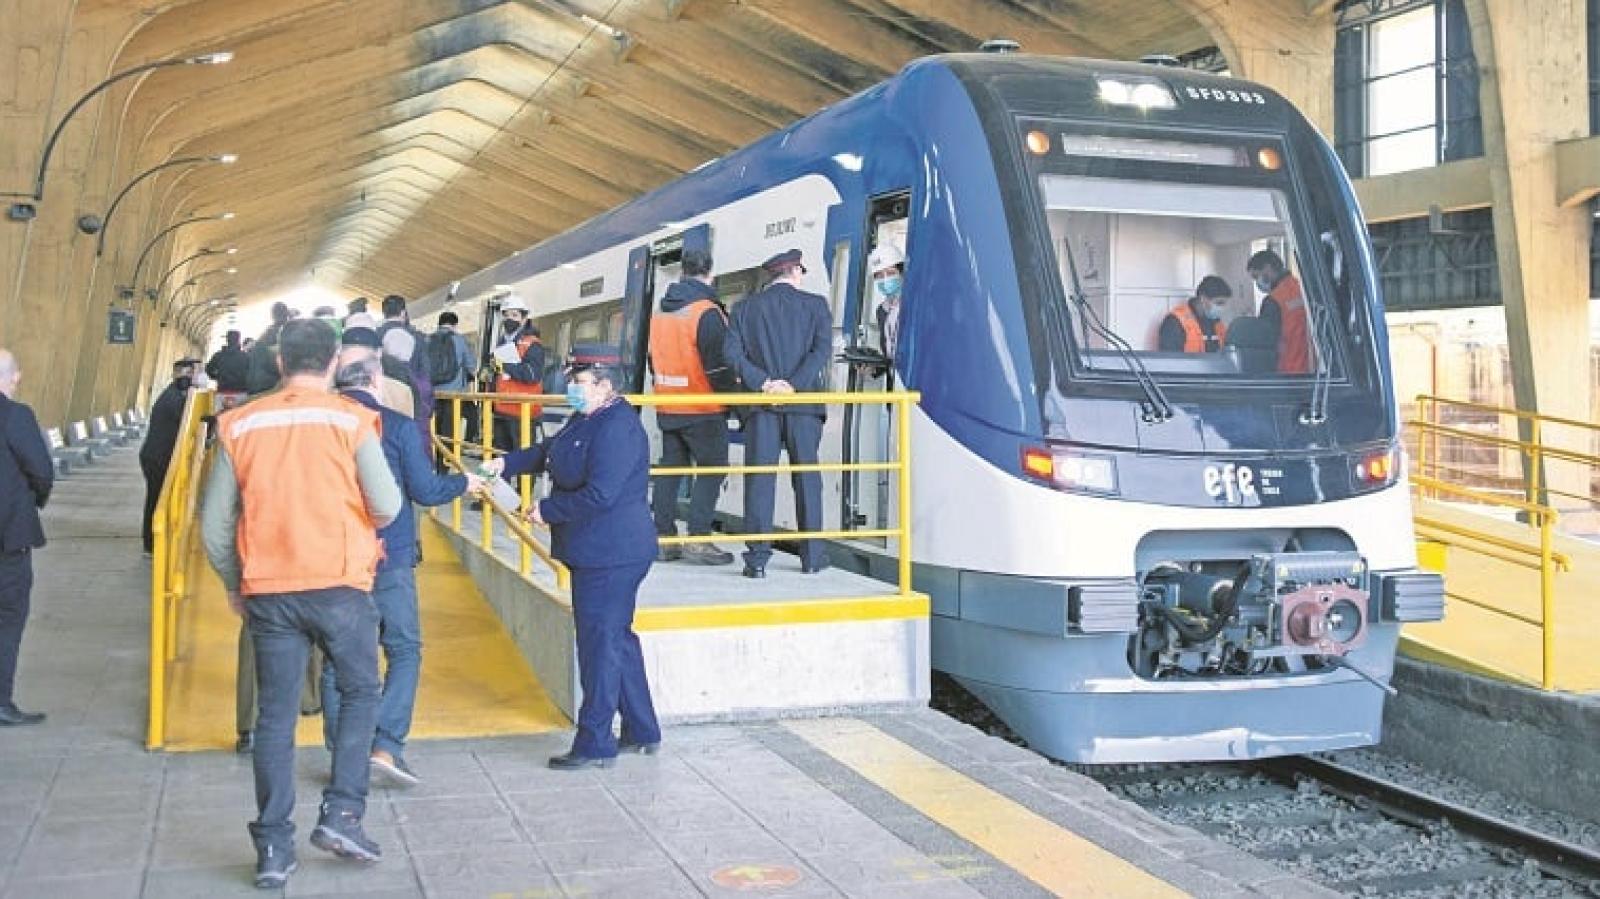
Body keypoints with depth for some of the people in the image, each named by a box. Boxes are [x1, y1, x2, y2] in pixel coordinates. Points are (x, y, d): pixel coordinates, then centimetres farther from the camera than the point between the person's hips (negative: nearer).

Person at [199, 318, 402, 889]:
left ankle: (273, 849, 12)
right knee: (360, 693, 16)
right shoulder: (350, 420, -5)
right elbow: (387, 506, -8)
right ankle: (341, 815, 7)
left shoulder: (239, 425, 3)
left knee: (275, 717, 9)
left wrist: (234, 584, 19)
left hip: (269, 592, 2)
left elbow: (214, 524, 4)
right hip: (340, 585, -2)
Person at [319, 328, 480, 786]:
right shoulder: (397, 426, -9)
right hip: (389, 559, -3)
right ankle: (386, 744, -3)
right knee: (404, 650, 9)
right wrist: (463, 482, 11)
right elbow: (425, 491, -7)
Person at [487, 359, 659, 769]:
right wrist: (507, 464, 8)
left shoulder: (617, 428, -21)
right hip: (597, 552, 11)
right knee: (617, 639, 17)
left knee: (600, 643, -3)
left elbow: (598, 495, -26)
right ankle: (642, 733, 27)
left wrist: (546, 510, -14)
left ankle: (595, 744, 6)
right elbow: (550, 451, 24)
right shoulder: (586, 419, 12)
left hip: (611, 555, -11)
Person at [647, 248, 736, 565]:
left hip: (667, 407, 7)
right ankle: (698, 539, -6)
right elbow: (718, 363, -18)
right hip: (703, 409, -7)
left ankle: (663, 537, 14)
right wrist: (732, 388, -3)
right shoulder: (707, 312, -14)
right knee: (712, 469, 0)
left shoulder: (659, 313, 9)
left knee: (670, 468, 13)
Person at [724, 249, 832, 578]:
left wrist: (763, 383, -7)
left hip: (761, 404, 0)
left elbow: (734, 353, -3)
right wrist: (794, 385, -12)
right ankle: (812, 555, 10)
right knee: (807, 478, 7)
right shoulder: (815, 304, 6)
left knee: (760, 480, 0)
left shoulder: (745, 308, 9)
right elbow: (822, 349, -7)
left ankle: (758, 557, -4)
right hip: (803, 404, 0)